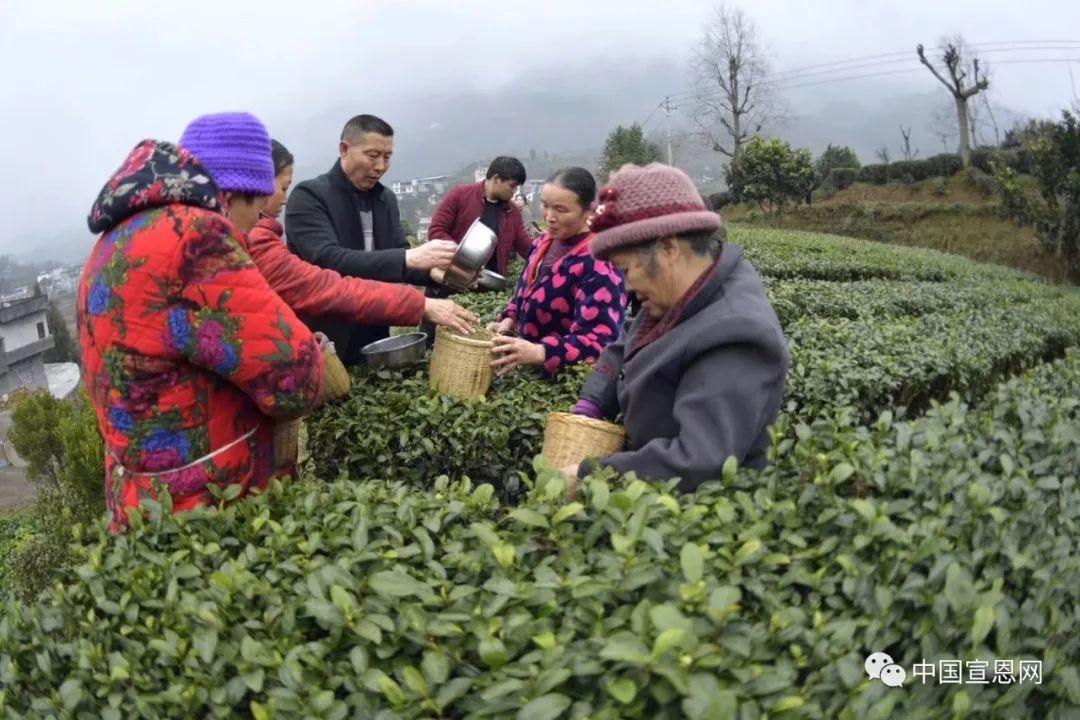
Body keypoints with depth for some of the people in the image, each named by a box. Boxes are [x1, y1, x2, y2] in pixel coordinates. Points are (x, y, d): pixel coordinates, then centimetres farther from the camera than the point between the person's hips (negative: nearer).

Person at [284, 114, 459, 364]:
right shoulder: (308, 196, -12)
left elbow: (397, 255, 5)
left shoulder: (386, 199, 9)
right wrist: (408, 258, -34)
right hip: (324, 342, -6)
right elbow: (327, 260, -26)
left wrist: (432, 270, -17)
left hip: (374, 337, 6)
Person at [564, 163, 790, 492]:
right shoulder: (682, 295, 1)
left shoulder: (733, 337, -26)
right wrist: (589, 406, 1)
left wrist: (589, 475, -26)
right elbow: (625, 351, 17)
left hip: (694, 501, -8)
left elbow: (702, 461, -32)